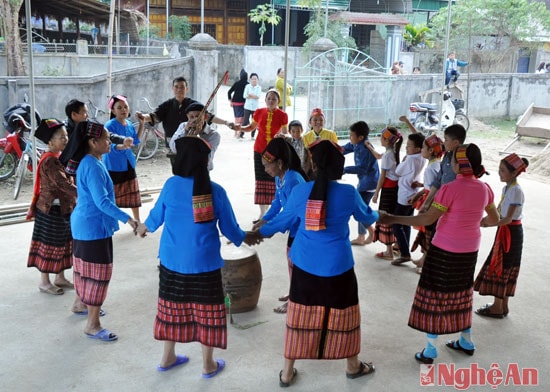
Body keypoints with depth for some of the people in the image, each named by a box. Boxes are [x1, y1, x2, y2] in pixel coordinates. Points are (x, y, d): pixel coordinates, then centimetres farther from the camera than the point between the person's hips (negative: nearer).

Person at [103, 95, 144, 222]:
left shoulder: (129, 125, 3)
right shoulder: (110, 126, -18)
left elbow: (135, 141, 17)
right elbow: (111, 146, -28)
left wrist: (142, 125, 8)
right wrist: (123, 145, -49)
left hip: (129, 164, 7)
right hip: (113, 167, -6)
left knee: (133, 193, 14)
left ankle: (137, 221, 29)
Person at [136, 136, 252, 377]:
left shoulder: (171, 185, -8)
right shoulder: (215, 191, -12)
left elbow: (157, 217, 7)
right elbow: (229, 228, -3)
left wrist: (144, 227, 30)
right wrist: (244, 238, 19)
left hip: (173, 260, 3)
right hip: (204, 262, -2)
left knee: (172, 306, 17)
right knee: (206, 309, 11)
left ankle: (168, 358, 33)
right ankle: (208, 364, 23)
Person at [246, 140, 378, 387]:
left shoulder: (299, 192, -8)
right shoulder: (349, 193, -9)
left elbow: (283, 221, 6)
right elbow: (366, 217, 10)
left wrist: (259, 233, 26)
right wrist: (377, 215, 35)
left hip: (304, 265, 1)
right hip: (337, 266, -1)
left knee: (300, 316, 12)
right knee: (343, 315, 16)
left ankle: (287, 372, 24)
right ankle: (353, 366, 36)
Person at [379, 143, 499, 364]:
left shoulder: (450, 189, -21)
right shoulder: (484, 189, -1)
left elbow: (426, 219, -20)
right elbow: (494, 220, 11)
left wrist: (392, 219, -15)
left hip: (445, 249, -6)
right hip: (469, 250, 6)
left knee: (435, 296, 4)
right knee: (461, 293, 21)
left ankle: (430, 350, 9)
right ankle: (466, 342, 32)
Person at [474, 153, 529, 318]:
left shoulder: (516, 190, -20)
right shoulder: (507, 188, 8)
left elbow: (508, 218, -25)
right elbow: (498, 211, 9)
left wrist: (487, 224, -29)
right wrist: (483, 220, -6)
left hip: (511, 232, -9)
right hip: (505, 230, 9)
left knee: (501, 267, -1)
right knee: (504, 268, 14)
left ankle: (497, 307, 8)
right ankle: (503, 305, 24)